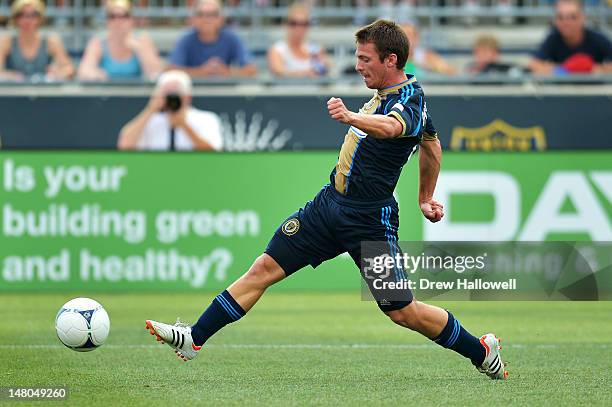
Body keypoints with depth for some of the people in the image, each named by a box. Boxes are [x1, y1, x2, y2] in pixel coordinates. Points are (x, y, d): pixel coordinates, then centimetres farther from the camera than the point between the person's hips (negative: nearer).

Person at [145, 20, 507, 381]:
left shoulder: (410, 102, -19)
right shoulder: (387, 92, 9)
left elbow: (389, 126, -45)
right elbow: (432, 144, 24)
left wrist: (351, 118, -63)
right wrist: (426, 197, 34)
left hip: (369, 221, -8)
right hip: (330, 202, 8)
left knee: (401, 311, -1)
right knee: (265, 269, 0)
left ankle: (481, 351, 20)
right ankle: (194, 339, 2)